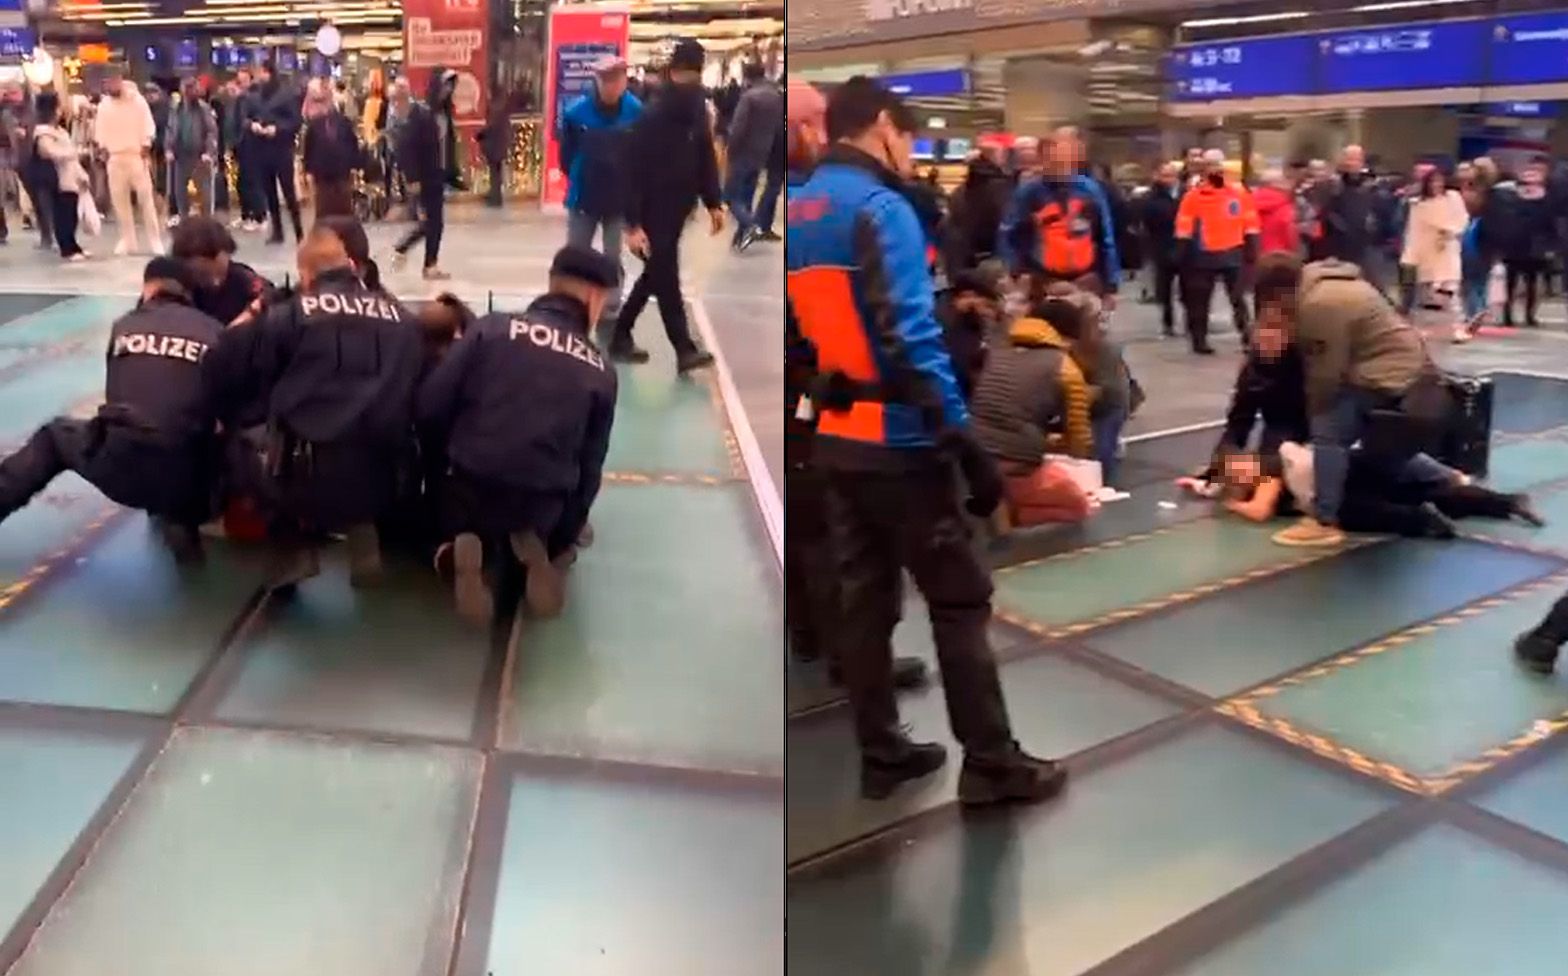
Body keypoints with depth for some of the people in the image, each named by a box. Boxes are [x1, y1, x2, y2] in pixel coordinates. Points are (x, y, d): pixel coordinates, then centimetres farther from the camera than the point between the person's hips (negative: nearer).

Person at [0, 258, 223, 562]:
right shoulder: (215, 331, 6)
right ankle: (179, 521, 10)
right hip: (187, 478, -2)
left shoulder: (124, 326, 12)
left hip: (116, 467, 2)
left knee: (54, 435, 33)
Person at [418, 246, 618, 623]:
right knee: (555, 543, 36)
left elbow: (430, 405, -6)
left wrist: (447, 456, 15)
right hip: (544, 504, 1)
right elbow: (590, 464, 7)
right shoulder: (601, 372, 2)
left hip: (470, 488, -1)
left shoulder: (492, 327, -4)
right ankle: (539, 552, -1)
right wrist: (568, 533, 21)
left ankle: (471, 550, -4)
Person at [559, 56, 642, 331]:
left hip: (620, 198, 0)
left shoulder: (636, 111, -13)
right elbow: (566, 153, -1)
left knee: (613, 258, 9)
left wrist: (630, 183, -1)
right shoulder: (576, 112, -15)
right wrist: (579, 180, 6)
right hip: (584, 197, 0)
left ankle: (610, 313, 19)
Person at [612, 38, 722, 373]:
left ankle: (620, 338, 27)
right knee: (666, 279, -5)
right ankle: (685, 350, -2)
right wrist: (633, 225, -21)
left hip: (678, 210, 8)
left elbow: (706, 160, 14)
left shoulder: (697, 112, 4)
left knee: (655, 276, 15)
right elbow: (634, 174, -18)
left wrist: (712, 204, 8)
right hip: (654, 213, -8)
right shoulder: (652, 117, -17)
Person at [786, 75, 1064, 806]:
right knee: (958, 600, 2)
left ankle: (881, 755, 22)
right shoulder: (880, 209, -14)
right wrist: (964, 439, -19)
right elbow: (911, 337, -21)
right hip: (899, 440, -8)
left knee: (863, 598, 13)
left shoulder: (796, 214, 11)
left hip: (835, 439, 8)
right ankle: (991, 764, 9)